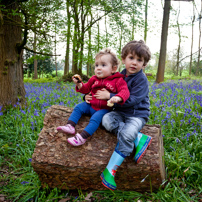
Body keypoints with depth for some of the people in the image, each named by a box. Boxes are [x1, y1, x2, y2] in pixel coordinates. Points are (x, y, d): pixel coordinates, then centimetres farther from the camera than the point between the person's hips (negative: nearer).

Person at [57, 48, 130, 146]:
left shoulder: (118, 80, -10)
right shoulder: (94, 79, 7)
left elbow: (125, 91, -21)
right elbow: (86, 89, 16)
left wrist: (118, 98, -44)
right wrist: (79, 85, -7)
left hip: (104, 109, -6)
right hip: (91, 105, 7)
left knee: (95, 118, -28)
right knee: (78, 108, -6)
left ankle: (82, 137, -33)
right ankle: (70, 126, -16)